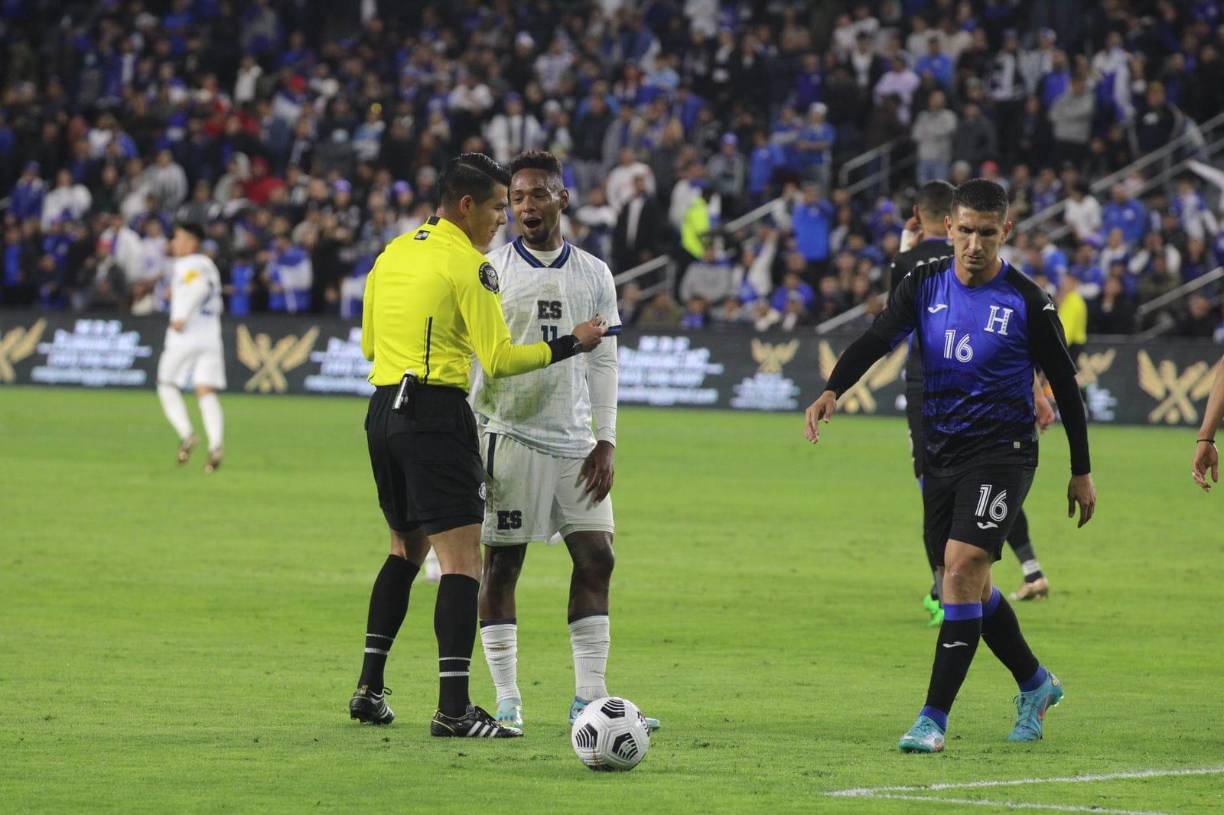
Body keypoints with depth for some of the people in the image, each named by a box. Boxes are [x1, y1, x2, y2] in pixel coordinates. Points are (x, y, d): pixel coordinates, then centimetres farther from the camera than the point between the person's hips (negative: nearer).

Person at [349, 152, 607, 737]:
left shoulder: (393, 253, 14)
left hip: (383, 409, 8)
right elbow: (499, 360, -14)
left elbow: (368, 343, 21)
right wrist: (569, 345, -5)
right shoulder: (469, 265, -10)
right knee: (462, 559, -9)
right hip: (437, 414, -8)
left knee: (407, 548, 22)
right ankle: (454, 709, -18)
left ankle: (369, 689, 21)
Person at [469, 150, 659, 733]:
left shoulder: (593, 275, 10)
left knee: (596, 558, -2)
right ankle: (507, 699, 3)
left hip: (575, 440, 4)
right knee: (501, 562, -2)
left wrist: (606, 440, 4)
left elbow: (604, 362, 13)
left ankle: (589, 697, 3)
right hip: (509, 435, -4)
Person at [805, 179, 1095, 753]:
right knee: (966, 583, 13)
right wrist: (832, 390, -30)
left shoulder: (1027, 304, -8)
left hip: (1001, 452, -5)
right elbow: (876, 340, -11)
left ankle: (934, 718, -16)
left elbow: (1064, 385, 0)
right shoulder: (925, 285, 2)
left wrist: (1081, 472, 4)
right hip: (939, 450, 5)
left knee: (963, 569, -18)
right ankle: (1035, 684, 36)